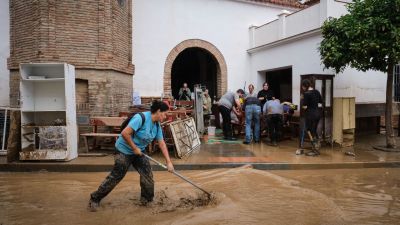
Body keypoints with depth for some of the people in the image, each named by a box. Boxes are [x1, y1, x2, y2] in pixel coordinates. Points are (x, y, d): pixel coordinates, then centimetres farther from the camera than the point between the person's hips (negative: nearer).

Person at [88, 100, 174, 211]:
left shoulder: (157, 125, -2)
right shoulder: (141, 118, -28)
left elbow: (162, 144, 1)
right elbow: (125, 133, -32)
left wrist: (169, 162, -2)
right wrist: (135, 148, -22)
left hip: (138, 152, 8)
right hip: (124, 150, -7)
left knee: (147, 174, 1)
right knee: (115, 176, -2)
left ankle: (146, 199, 20)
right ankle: (95, 199, 14)